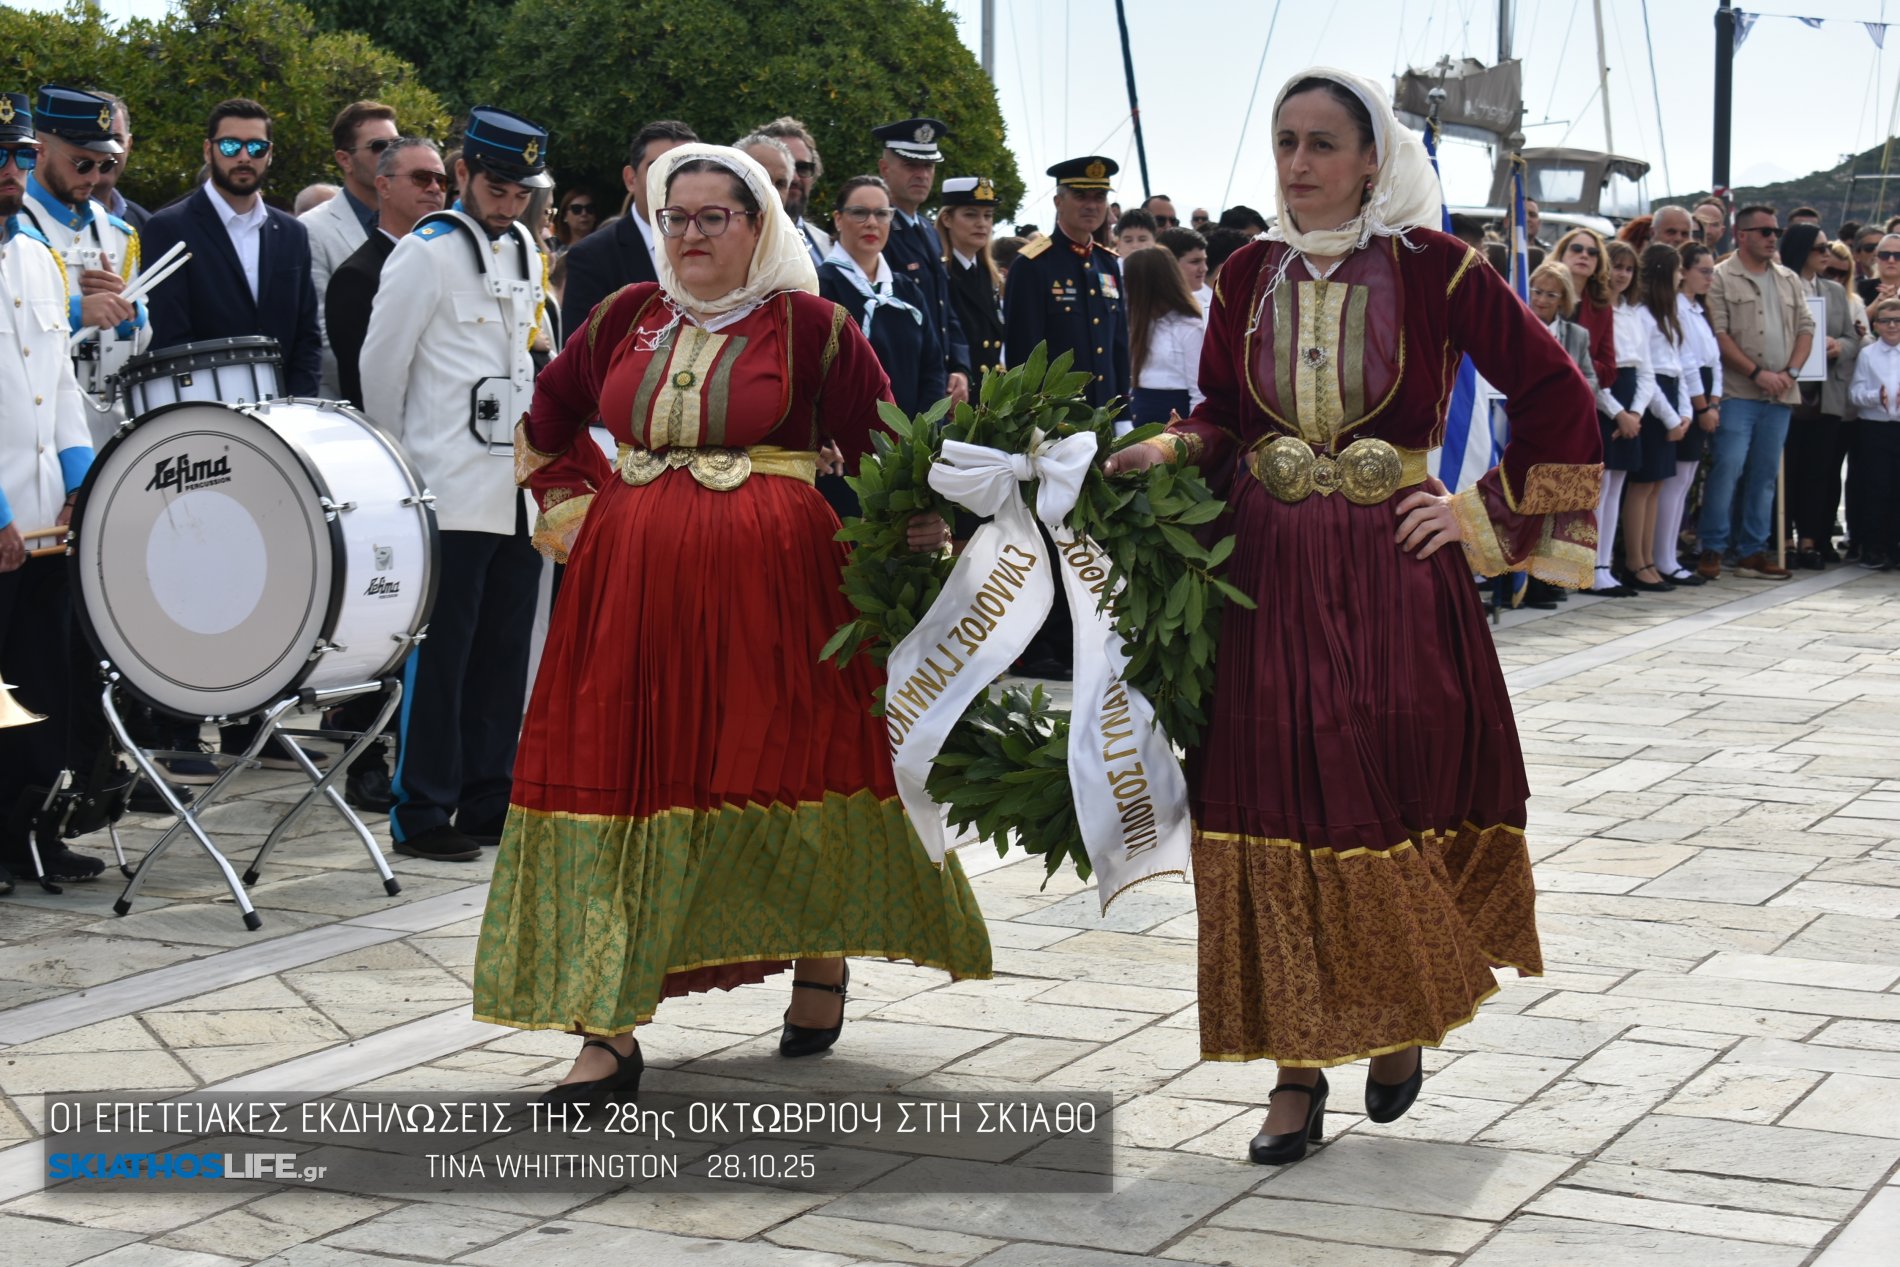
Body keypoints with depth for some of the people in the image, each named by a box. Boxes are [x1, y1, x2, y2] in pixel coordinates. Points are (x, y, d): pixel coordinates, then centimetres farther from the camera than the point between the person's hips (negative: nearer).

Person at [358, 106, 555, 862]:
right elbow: (381, 368, -4)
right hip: (452, 492, -6)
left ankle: (488, 802, 18)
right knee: (439, 654, -4)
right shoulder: (426, 254, -7)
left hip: (519, 489, 7)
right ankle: (422, 814, 3)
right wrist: (405, 472, 3)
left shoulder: (526, 251, 14)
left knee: (503, 654, 10)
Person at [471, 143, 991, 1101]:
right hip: (632, 584, 3)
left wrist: (916, 523, -12)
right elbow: (546, 427, 25)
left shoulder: (810, 327, -1)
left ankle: (823, 963, 31)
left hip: (770, 583, -3)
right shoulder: (625, 319, 11)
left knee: (788, 768, 5)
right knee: (619, 777, -1)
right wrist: (574, 514, 14)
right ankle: (609, 1031, 1)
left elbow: (881, 448, 1)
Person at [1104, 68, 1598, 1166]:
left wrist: (1486, 515, -4)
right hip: (1268, 571, 3)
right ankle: (1299, 1073, 7)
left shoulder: (1432, 269, -4)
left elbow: (1560, 396, 0)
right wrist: (1168, 453, -4)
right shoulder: (1251, 276, 7)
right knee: (1274, 805, 0)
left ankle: (1401, 1026, 26)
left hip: (1394, 574, -3)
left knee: (1397, 799, 1)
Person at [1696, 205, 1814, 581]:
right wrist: (1757, 373, -13)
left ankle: (1753, 551, 13)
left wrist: (1789, 372, -2)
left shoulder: (1789, 281, 17)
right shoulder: (1721, 278, -2)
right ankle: (1712, 549, -3)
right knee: (1728, 468, -11)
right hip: (1738, 393, -6)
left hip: (1780, 394, 6)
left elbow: (1805, 327, 14)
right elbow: (1719, 334, -9)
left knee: (1765, 474, 8)